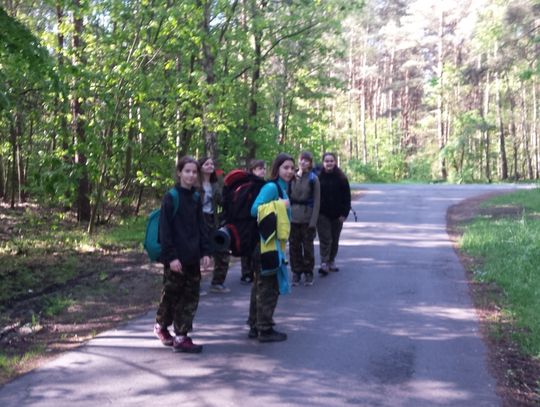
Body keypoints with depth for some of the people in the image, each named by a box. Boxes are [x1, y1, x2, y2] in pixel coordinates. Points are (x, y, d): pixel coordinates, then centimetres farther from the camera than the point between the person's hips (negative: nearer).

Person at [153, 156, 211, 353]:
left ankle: (181, 337, 13)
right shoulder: (171, 197, -9)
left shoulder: (196, 198, 9)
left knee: (190, 298, 6)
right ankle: (161, 326, 27)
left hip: (192, 257, 6)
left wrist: (205, 251, 7)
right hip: (175, 258, -6)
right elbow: (165, 230, -13)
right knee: (171, 294, 6)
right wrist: (171, 256, -17)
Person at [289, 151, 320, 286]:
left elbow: (316, 201, -5)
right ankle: (296, 272, 17)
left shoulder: (313, 179, -2)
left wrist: (313, 221, -9)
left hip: (307, 218, -2)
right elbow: (288, 195, 3)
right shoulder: (292, 177, 4)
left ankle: (308, 273, 17)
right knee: (294, 246, 6)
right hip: (293, 217, 2)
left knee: (308, 246, 5)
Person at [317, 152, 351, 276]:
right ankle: (324, 263, -11)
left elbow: (347, 197, -1)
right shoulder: (318, 177, -4)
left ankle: (331, 261, 23)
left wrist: (344, 213, -7)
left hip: (337, 214, 2)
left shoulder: (341, 178, -2)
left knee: (335, 240, 11)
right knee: (325, 239, -8)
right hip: (322, 214, -2)